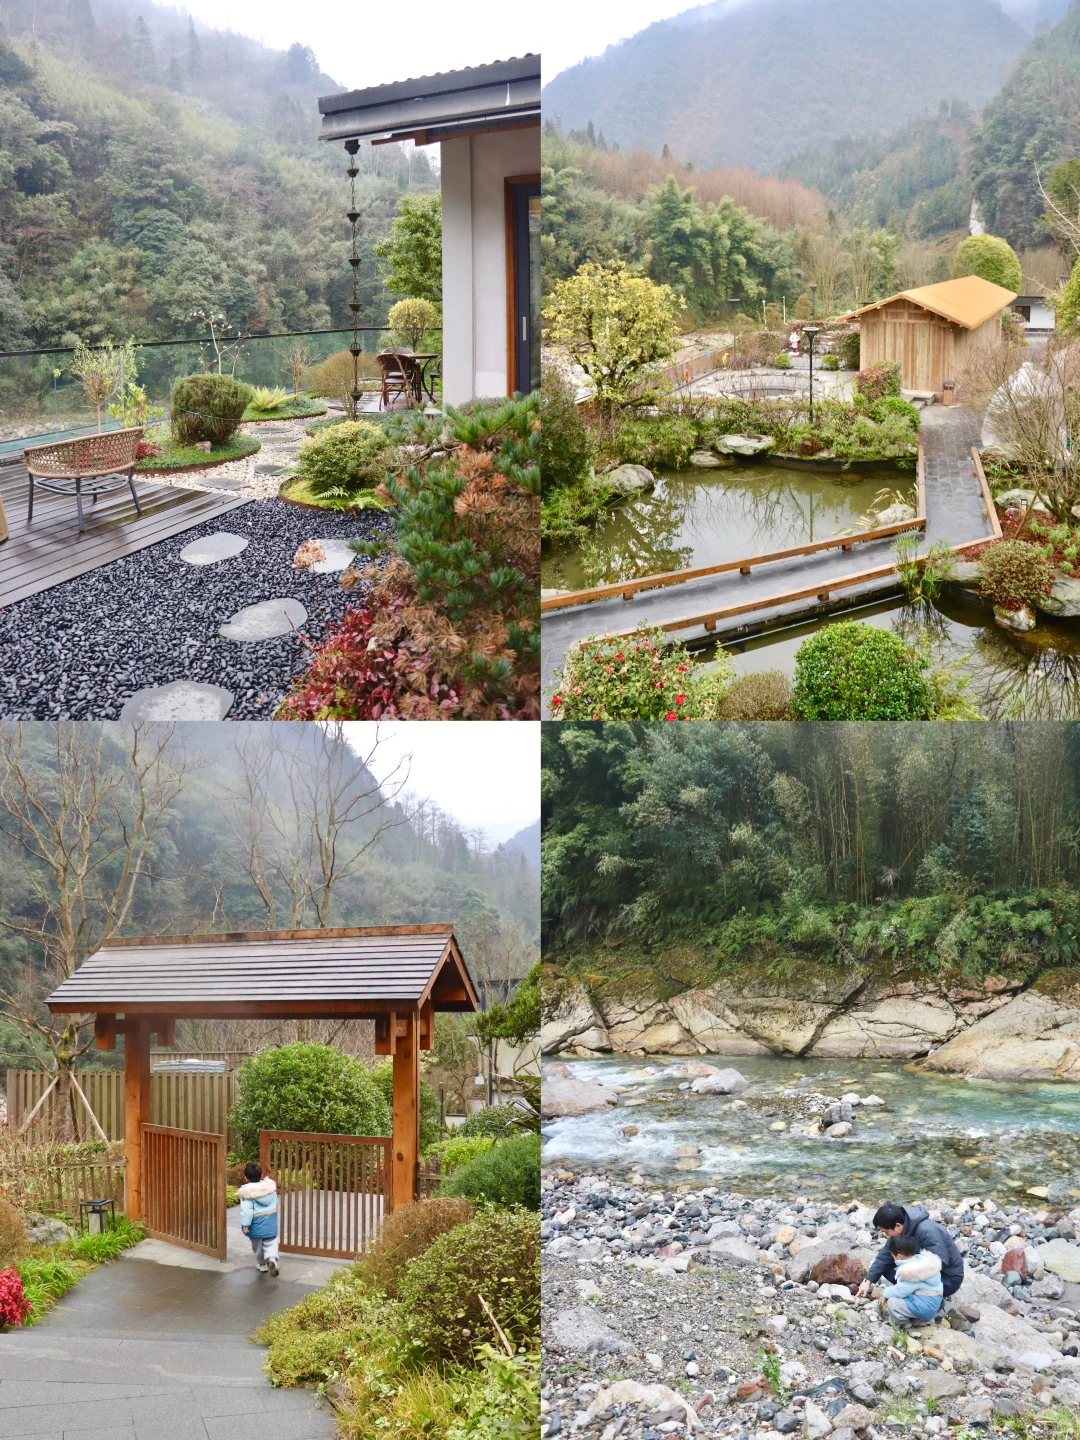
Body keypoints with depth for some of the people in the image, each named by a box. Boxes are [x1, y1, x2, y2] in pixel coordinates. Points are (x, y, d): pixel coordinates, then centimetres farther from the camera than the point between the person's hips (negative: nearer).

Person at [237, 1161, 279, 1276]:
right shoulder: (270, 1187, 0)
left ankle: (262, 1265, 28)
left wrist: (245, 1225, -16)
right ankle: (272, 1259, -18)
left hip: (256, 1225, -3)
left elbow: (247, 1210, -23)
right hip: (271, 1224, 3)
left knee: (258, 1247, 16)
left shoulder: (247, 1192, -17)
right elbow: (275, 1203, 12)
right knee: (271, 1243, 8)